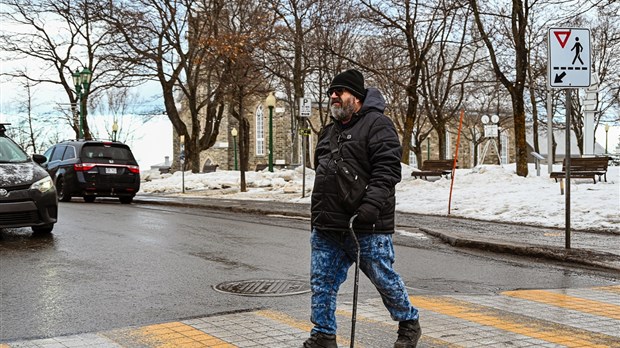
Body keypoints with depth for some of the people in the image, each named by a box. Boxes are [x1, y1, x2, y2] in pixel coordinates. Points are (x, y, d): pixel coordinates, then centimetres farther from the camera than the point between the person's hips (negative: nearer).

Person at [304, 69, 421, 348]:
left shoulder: (377, 124, -7)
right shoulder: (329, 132, 19)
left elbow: (387, 169, -18)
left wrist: (372, 205, -29)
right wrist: (318, 215, 25)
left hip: (367, 229, -7)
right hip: (326, 229, 7)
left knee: (384, 279, 5)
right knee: (322, 281, 6)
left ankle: (409, 324, 28)